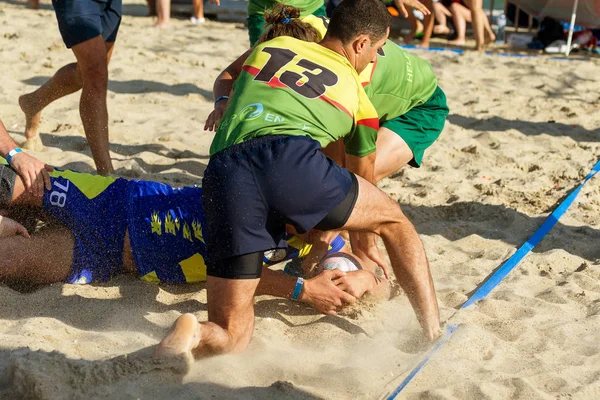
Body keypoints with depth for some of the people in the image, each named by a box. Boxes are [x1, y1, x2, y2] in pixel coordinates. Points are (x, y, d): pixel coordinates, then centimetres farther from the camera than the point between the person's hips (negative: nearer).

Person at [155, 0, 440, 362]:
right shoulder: (358, 95, 29)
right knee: (395, 220, 26)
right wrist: (364, 237, 61)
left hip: (222, 171, 3)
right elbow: (363, 174, 44)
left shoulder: (272, 45, 32)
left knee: (231, 336, 12)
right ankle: (434, 335, 17)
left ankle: (193, 335, -23)